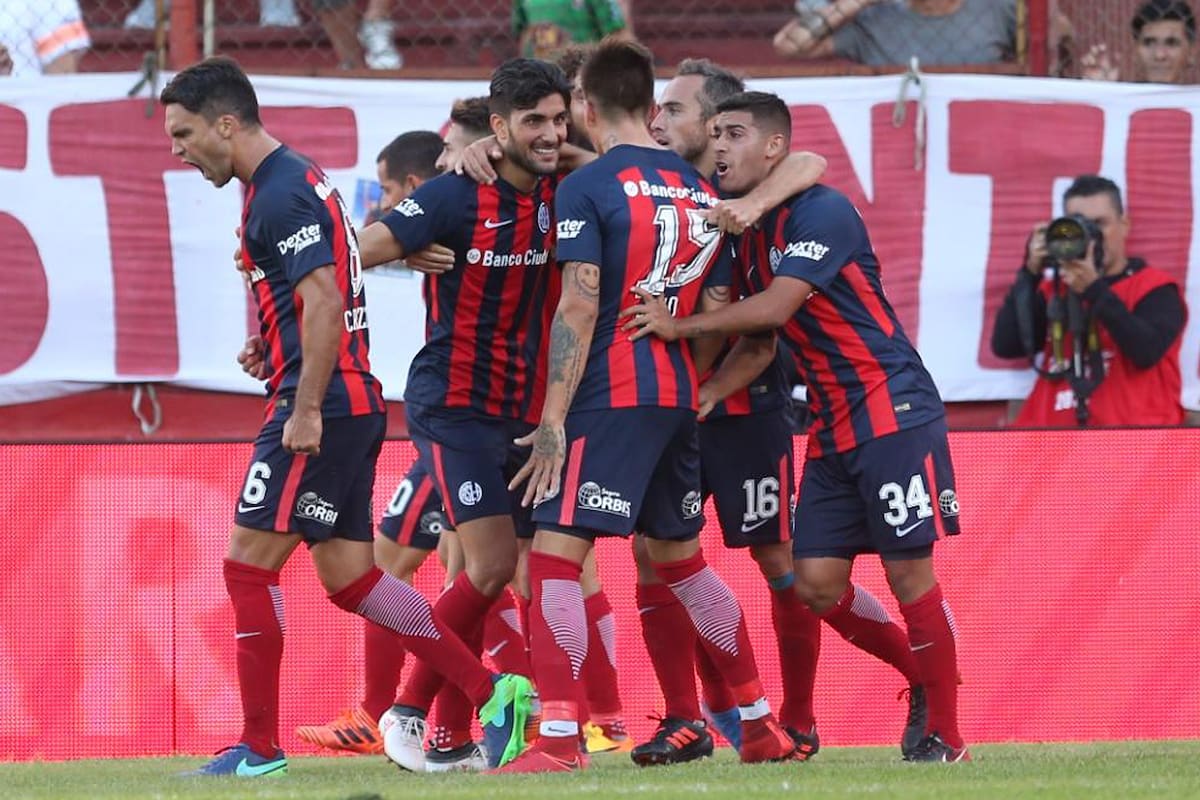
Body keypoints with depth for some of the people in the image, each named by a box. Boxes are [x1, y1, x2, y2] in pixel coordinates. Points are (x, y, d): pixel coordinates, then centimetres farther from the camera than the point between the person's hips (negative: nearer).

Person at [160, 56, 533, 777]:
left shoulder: (283, 194, -14)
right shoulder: (290, 182, 18)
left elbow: (325, 305, -22)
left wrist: (305, 412, -23)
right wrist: (271, 348, 15)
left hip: (321, 407, -10)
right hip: (353, 405, 10)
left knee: (249, 563, -5)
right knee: (347, 575, 10)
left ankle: (260, 747, -2)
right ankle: (493, 691, 7)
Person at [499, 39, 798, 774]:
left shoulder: (588, 188, -9)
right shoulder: (702, 191, 12)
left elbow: (579, 309, -15)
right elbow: (716, 315, 12)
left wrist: (552, 420, -15)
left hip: (611, 395, -7)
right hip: (681, 396, 7)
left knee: (555, 554, -7)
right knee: (680, 558, 21)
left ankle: (559, 739, -18)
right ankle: (762, 724, 25)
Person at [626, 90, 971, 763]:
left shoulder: (821, 212, -13)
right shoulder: (747, 231, 11)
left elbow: (776, 308, -21)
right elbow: (760, 337, 14)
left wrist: (679, 327, -17)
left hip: (893, 411, -8)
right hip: (832, 427, 8)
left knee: (909, 572, -6)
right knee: (817, 582, 2)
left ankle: (945, 733, 4)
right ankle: (926, 679, 21)